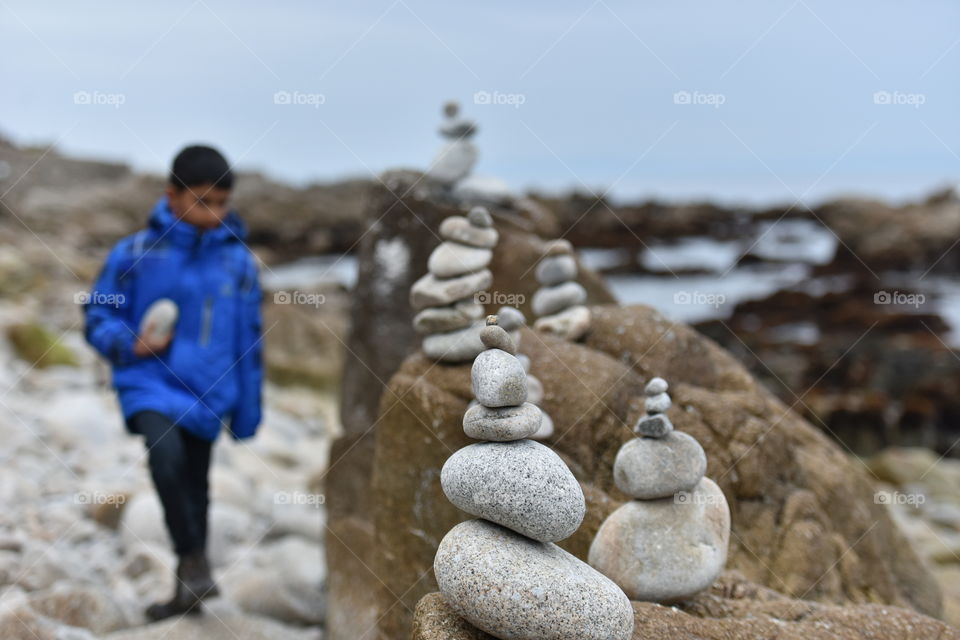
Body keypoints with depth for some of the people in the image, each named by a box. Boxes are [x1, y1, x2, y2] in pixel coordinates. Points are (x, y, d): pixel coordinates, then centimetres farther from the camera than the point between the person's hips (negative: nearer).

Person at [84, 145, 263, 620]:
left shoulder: (238, 261, 1)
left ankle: (187, 591, 30)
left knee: (193, 489, 11)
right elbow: (98, 315, 3)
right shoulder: (135, 253, -6)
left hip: (207, 392, 2)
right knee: (166, 454, -29)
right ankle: (194, 557, -9)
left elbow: (249, 342, 8)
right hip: (150, 382, -2)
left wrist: (248, 410, 10)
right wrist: (130, 343, -17)